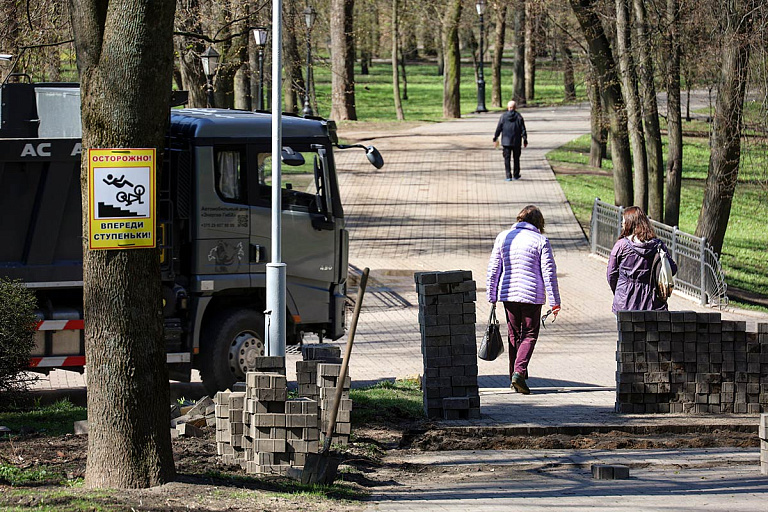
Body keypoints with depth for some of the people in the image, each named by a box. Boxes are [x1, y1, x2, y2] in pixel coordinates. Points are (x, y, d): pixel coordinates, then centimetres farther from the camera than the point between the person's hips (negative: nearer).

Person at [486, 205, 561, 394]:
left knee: (514, 334, 15)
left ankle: (514, 378, 16)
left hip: (508, 294, 3)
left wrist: (492, 297, 14)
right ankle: (519, 371, -16)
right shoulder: (541, 241, -5)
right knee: (530, 334, 4)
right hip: (532, 295, -3)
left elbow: (493, 270, 6)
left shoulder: (503, 237, 4)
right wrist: (555, 302, -3)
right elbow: (549, 273, -6)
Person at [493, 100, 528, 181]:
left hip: (506, 141, 0)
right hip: (516, 142, 0)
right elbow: (523, 130, -2)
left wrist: (495, 138, 9)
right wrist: (525, 140, 5)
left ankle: (508, 176, -5)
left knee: (507, 159, 2)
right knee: (516, 158, 14)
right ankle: (516, 175, 22)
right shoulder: (519, 117, -4)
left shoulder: (503, 116, -3)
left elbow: (499, 128, 0)